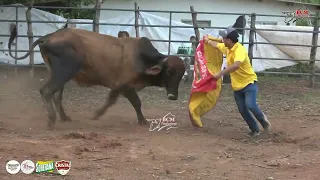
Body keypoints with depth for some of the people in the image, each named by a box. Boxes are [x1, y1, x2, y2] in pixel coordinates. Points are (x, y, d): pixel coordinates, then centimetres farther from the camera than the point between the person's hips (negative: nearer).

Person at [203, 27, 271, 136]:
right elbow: (217, 45, 26)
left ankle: (262, 119, 5)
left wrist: (221, 74, -46)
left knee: (250, 105, -25)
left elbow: (236, 65, -45)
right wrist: (208, 41, 44)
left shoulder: (240, 50, -26)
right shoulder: (227, 48, 1)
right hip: (237, 86, 8)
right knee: (242, 110, 4)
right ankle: (255, 129, 18)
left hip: (249, 83, -8)